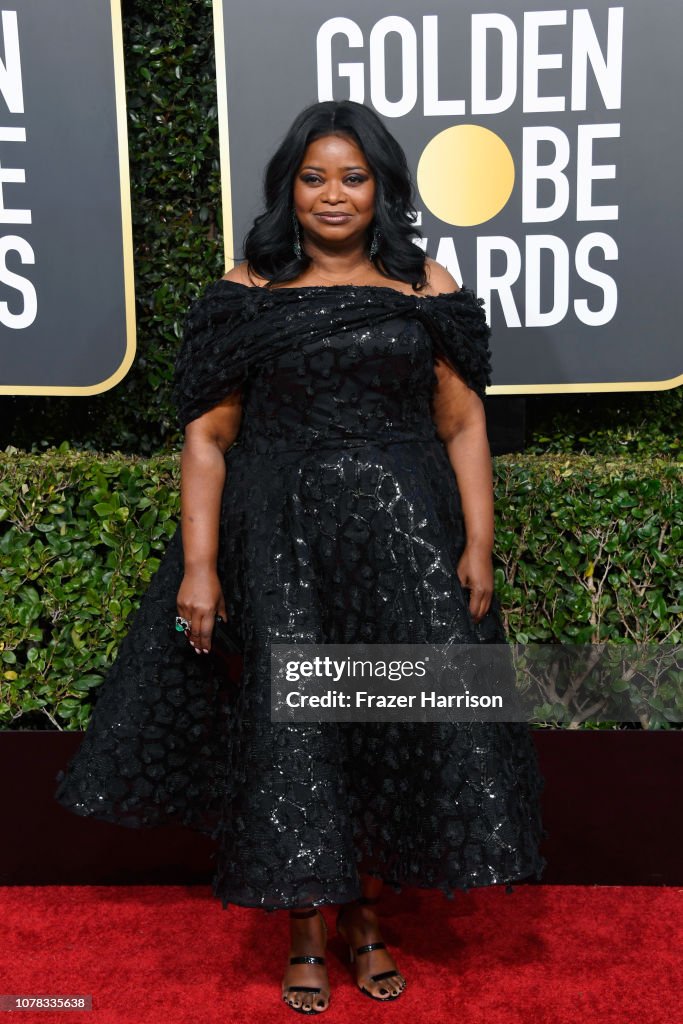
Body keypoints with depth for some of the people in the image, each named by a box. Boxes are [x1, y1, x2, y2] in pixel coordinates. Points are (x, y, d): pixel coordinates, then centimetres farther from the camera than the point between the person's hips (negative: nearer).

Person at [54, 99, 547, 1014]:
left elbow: (464, 425, 4)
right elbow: (207, 435, 0)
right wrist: (199, 564, -7)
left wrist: (478, 545, -5)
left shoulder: (427, 287, 5)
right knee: (289, 729, 4)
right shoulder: (247, 293, 3)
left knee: (405, 719, 5)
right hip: (279, 541, -1)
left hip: (404, 533, 1)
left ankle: (366, 915, 27)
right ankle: (307, 928, 24)